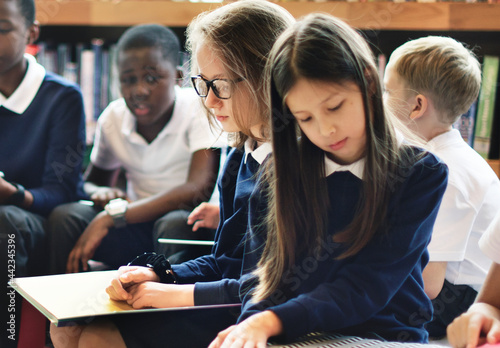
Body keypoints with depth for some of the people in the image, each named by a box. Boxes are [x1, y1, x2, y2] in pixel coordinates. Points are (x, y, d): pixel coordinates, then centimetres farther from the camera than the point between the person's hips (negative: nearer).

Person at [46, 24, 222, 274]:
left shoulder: (199, 110, -13)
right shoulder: (112, 118, 4)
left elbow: (199, 189, -26)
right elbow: (92, 181, 19)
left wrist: (112, 215, -28)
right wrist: (101, 194, -9)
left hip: (191, 228, -4)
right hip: (139, 230, 4)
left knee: (174, 225, -37)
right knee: (64, 217, -18)